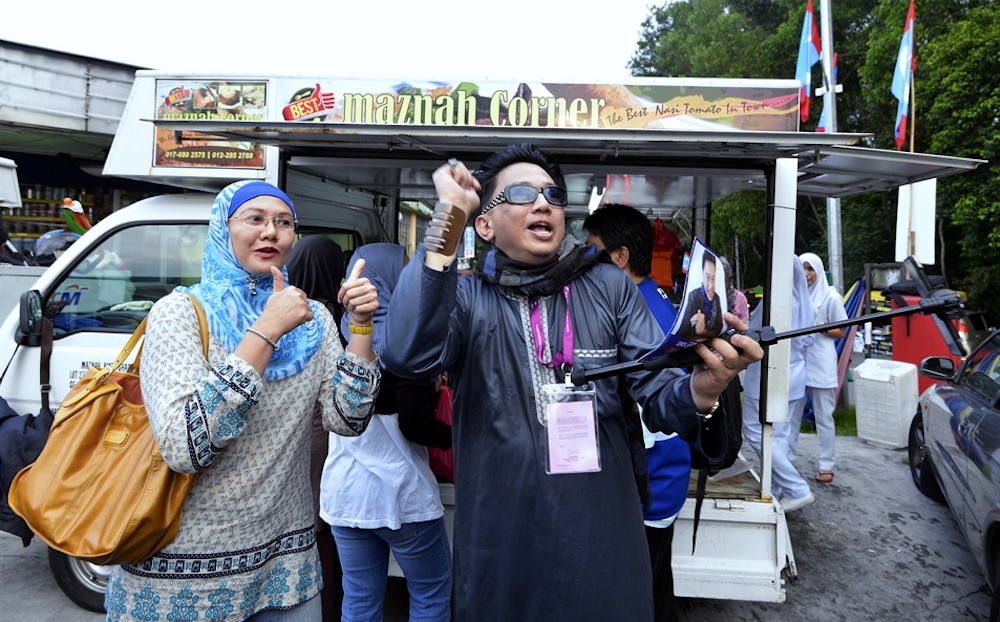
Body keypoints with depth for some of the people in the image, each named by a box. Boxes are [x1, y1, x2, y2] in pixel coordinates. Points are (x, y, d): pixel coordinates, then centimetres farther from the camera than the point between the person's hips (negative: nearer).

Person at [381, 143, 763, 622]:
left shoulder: (609, 286, 1)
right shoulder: (463, 297, -4)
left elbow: (658, 392, -3)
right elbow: (409, 356, -24)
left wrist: (700, 392, -27)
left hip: (605, 541, 2)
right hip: (501, 544, -1)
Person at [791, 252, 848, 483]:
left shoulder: (831, 297, 0)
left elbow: (840, 332, 1)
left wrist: (818, 328, -15)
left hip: (820, 364, -4)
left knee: (823, 417, 1)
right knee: (791, 414, 7)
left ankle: (826, 465, 8)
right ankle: (786, 458, 15)